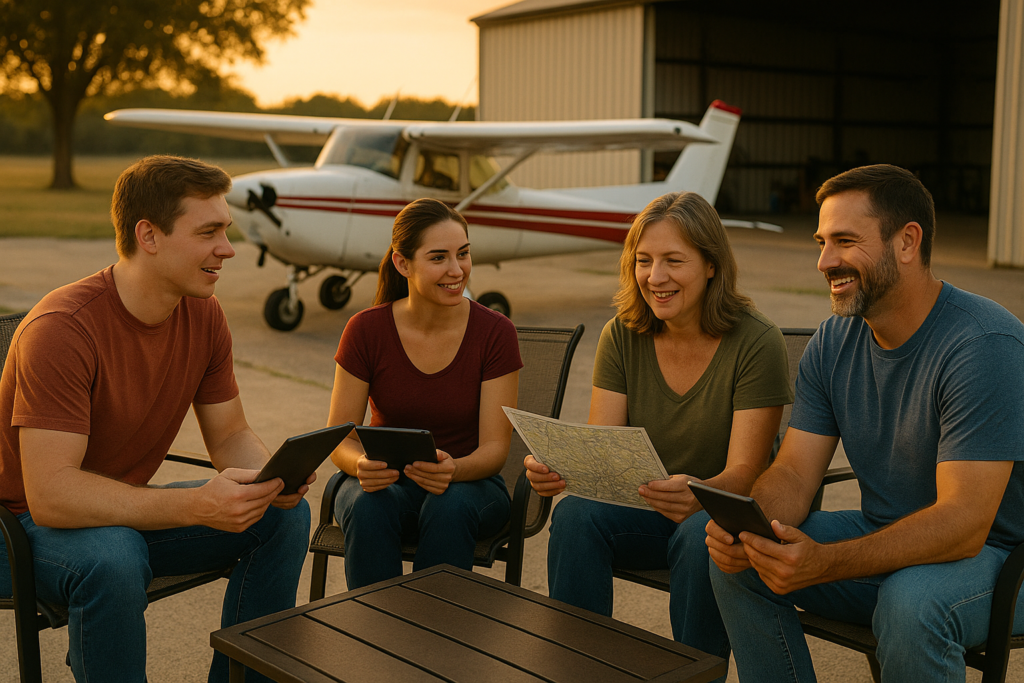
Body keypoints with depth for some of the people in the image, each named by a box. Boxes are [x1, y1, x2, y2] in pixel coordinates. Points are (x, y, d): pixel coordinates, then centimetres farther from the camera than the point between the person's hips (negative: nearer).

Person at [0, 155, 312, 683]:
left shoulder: (203, 314, -6)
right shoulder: (63, 328, -29)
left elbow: (230, 436, 3)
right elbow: (51, 495, -34)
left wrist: (272, 477, -21)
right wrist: (197, 506, -42)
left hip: (127, 509, 7)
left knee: (284, 515, -6)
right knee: (113, 559, -39)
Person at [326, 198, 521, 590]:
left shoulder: (495, 333, -11)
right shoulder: (366, 330, -10)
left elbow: (495, 447, -13)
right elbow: (339, 439, -7)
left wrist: (451, 469, -35)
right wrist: (363, 465, -31)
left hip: (469, 484, 0)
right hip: (386, 483, 1)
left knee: (449, 506, -34)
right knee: (367, 507, -33)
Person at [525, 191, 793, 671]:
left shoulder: (757, 343, -15)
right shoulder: (622, 336, -3)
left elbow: (744, 472, -20)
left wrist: (697, 495, -43)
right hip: (644, 510, 3)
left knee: (702, 536, -36)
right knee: (575, 513, -26)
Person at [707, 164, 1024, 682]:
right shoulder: (832, 344, -1)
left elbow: (963, 523, -30)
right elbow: (794, 473, -4)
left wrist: (824, 563, -42)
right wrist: (747, 528, -28)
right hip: (885, 538, 6)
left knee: (911, 601, -36)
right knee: (735, 560, -11)